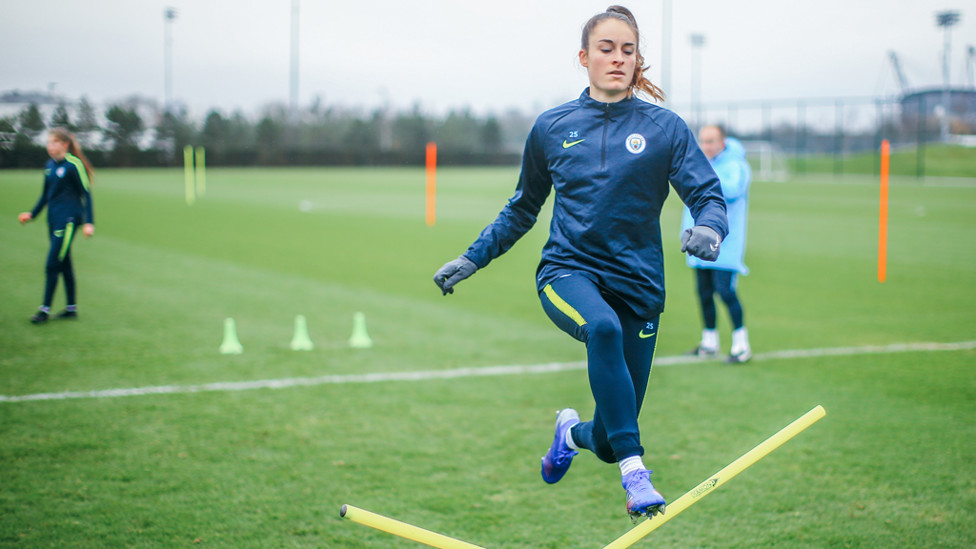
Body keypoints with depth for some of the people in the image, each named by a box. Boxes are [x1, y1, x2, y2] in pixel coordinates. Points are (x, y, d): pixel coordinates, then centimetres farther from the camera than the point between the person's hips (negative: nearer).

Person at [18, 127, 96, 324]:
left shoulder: (73, 165, -11)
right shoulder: (50, 166, 11)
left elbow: (86, 194, -9)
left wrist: (89, 222, -13)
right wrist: (32, 214, 18)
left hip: (68, 221, -8)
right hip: (53, 220, 8)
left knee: (52, 265, -9)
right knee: (64, 265, 12)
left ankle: (45, 309, -4)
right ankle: (72, 308, 19)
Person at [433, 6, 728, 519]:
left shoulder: (664, 128, 1)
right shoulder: (551, 128, 7)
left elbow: (708, 195, -7)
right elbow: (522, 209, 20)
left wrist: (708, 228, -30)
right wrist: (472, 258, 16)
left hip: (637, 282, 0)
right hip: (567, 271, 0)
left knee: (606, 442, 3)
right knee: (603, 327, -39)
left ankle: (572, 431, 42)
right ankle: (634, 470, -35)